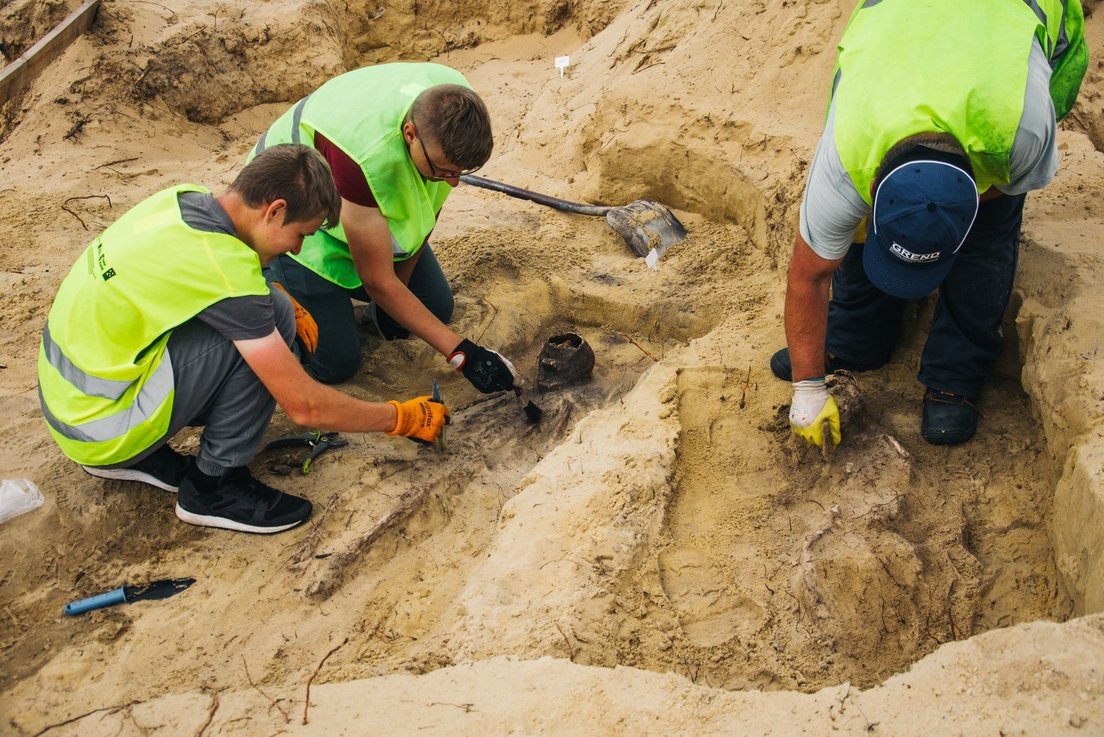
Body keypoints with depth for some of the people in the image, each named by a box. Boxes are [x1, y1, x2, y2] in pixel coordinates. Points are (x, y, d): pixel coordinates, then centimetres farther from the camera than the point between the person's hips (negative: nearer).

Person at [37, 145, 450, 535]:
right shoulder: (222, 267, -26)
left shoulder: (182, 198, -2)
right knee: (274, 316, -18)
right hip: (100, 429, -9)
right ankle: (215, 487, -4)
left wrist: (275, 295, 6)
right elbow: (303, 406, -21)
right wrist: (401, 418, -7)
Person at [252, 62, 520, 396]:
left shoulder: (456, 104, -26)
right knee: (335, 363, -8)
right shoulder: (366, 152, -44)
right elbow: (378, 282, -32)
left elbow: (429, 204, -7)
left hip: (380, 203, 6)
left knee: (436, 308, 2)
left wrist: (398, 285, -3)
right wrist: (461, 353, -32)